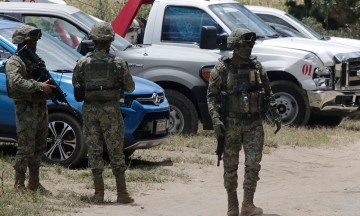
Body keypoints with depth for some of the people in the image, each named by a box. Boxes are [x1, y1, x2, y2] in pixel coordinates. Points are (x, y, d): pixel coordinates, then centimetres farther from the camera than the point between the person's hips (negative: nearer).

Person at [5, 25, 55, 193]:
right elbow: (16, 82, -25)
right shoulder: (14, 62, -9)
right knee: (26, 148, -9)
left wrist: (50, 87, 2)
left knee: (39, 148, 12)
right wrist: (40, 86, -28)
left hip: (41, 108, 9)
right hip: (26, 110, -9)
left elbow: (43, 79, 26)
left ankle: (34, 183, 20)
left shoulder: (35, 60, 18)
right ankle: (19, 184, -5)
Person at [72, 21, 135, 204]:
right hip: (110, 110, -1)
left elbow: (75, 83, 10)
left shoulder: (83, 62, -2)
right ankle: (122, 193, 4)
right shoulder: (118, 63, -7)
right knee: (116, 151, 5)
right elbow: (130, 87, 0)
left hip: (90, 110, 1)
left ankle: (99, 193, 7)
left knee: (94, 151, 7)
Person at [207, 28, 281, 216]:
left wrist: (275, 115, 11)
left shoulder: (256, 66, 5)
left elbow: (268, 92, 14)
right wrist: (215, 119, -17)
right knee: (230, 165, 5)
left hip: (254, 123, 3)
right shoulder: (223, 69, -6)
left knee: (253, 163, -5)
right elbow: (212, 95, -7)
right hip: (231, 123, -3)